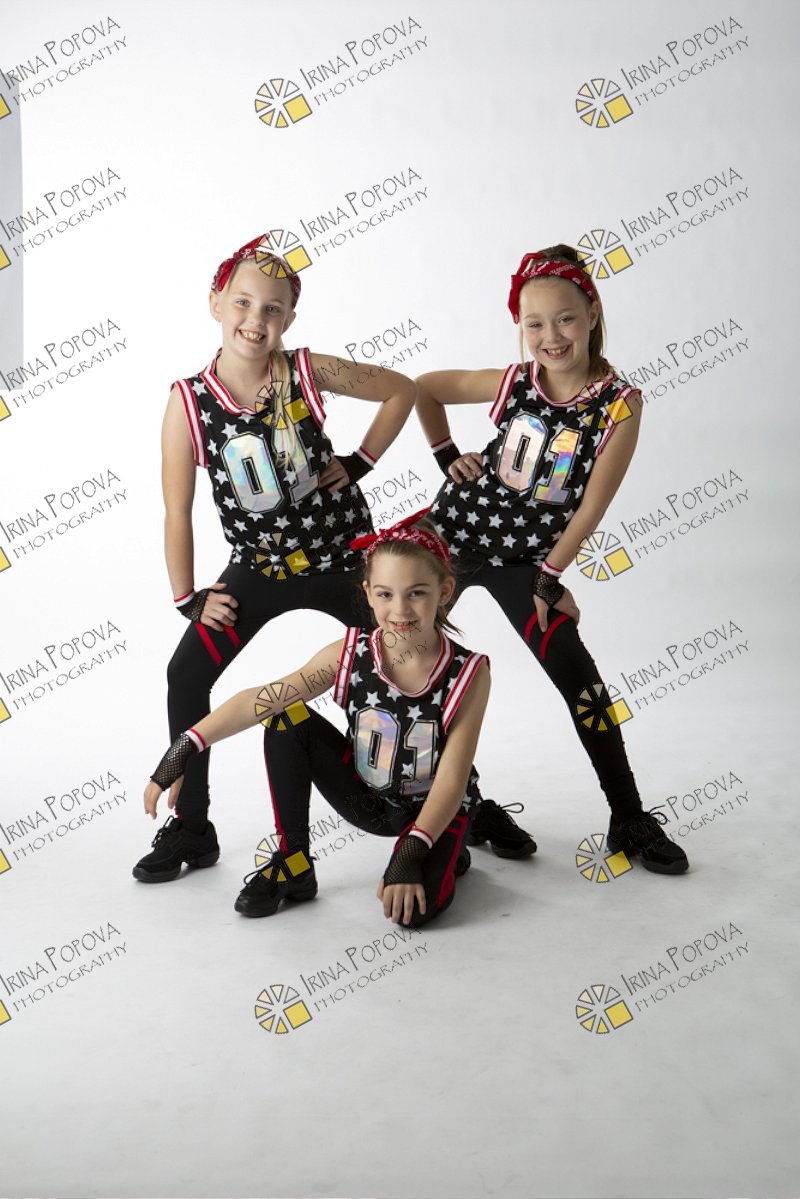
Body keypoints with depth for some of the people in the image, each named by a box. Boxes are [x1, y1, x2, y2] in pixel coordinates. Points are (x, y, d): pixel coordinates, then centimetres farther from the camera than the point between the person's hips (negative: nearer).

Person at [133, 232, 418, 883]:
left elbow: (402, 389, 1)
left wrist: (358, 463, -5)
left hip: (345, 555, 0)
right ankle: (190, 828, 7)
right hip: (260, 566, 1)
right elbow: (178, 512, -7)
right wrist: (189, 598, -7)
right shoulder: (189, 401, -13)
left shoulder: (308, 371, -12)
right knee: (190, 673, -12)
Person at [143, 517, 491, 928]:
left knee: (416, 906, -31)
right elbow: (260, 700, -21)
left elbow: (450, 783, -24)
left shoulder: (468, 674, -24)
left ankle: (446, 854, 8)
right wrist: (184, 750, -29)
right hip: (366, 798, 3)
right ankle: (293, 866, -3)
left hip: (434, 809, -3)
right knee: (286, 718, -18)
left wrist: (412, 854, -35)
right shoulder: (349, 654, -18)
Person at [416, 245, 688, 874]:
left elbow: (590, 507, -13)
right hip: (454, 534, 3)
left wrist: (549, 578, -13)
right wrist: (448, 457, 4)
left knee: (575, 671, -13)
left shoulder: (621, 404, -13)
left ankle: (630, 820, 2)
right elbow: (423, 387, 10)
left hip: (529, 556, -3)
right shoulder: (513, 384, -7)